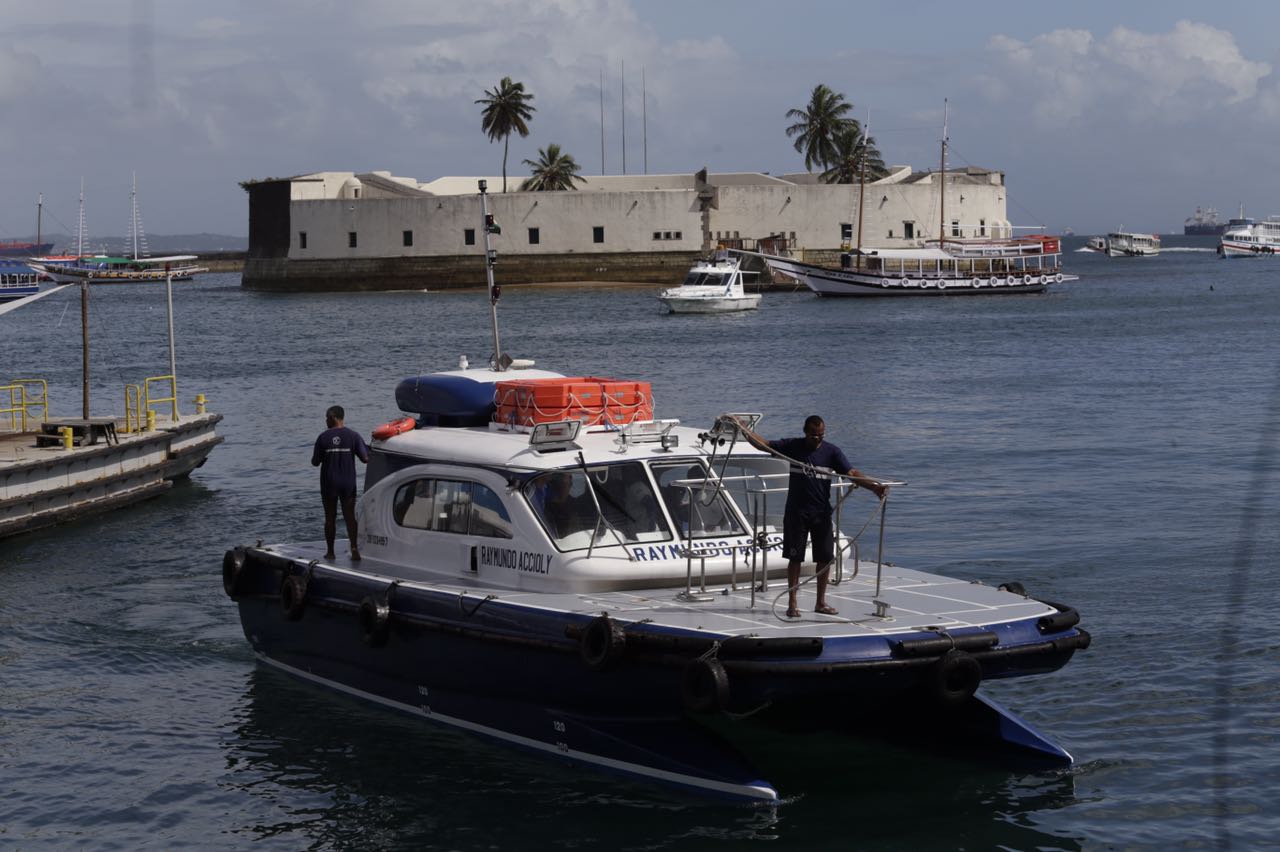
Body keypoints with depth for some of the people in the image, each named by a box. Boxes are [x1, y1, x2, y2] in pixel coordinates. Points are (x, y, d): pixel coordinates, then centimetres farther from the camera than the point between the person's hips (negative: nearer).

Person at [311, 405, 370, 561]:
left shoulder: (323, 437, -7)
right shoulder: (353, 436, -5)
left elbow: (315, 462, -3)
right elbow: (365, 458, -8)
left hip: (329, 484, -1)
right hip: (348, 483, 1)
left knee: (330, 518, 9)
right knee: (350, 516, 3)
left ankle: (330, 552, 13)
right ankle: (354, 548, -13)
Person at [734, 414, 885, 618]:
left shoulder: (831, 451, -3)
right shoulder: (793, 446, -2)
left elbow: (851, 473, -12)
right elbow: (763, 444, 2)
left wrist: (874, 486, -27)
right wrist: (742, 428, -5)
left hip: (821, 512, 1)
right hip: (796, 511, -1)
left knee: (825, 557, 4)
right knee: (795, 557, 1)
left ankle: (821, 602, 16)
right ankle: (792, 603, 6)